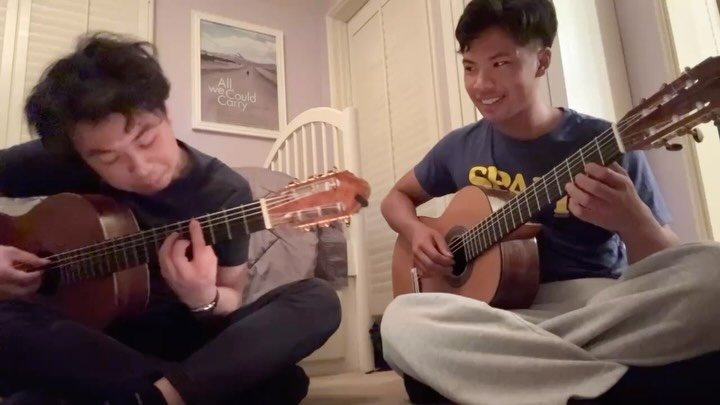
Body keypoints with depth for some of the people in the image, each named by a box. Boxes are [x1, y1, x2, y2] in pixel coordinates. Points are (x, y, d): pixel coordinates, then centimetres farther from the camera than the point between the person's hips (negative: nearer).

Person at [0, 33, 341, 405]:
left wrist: (204, 299, -27)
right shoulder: (60, 163, -8)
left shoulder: (224, 192, -10)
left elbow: (231, 297, -3)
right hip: (85, 336, 0)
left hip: (184, 335, 0)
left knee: (317, 299, -24)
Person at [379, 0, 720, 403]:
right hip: (504, 310, 3)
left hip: (601, 306, -2)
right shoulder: (461, 147, 8)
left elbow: (673, 267, -1)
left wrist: (632, 221, -24)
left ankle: (501, 362, -28)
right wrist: (418, 232, -1)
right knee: (401, 321, -31)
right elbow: (398, 197, 22)